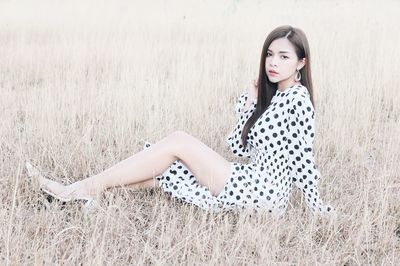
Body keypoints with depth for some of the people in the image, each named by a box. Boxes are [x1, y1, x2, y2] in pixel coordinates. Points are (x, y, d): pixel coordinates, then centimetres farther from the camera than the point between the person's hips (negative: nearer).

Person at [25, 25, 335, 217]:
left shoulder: (298, 97, -10)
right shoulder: (270, 96, 17)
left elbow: (304, 157, -11)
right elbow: (239, 148, 11)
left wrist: (318, 208, -11)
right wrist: (249, 104, 3)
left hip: (261, 191, -9)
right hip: (251, 187, 9)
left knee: (178, 141, -13)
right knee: (161, 171, 1)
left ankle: (81, 189, -11)